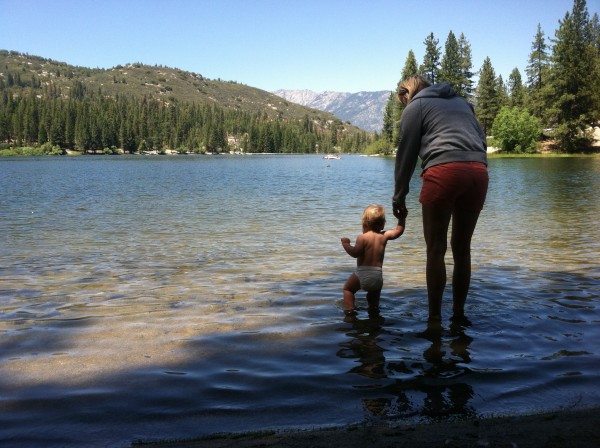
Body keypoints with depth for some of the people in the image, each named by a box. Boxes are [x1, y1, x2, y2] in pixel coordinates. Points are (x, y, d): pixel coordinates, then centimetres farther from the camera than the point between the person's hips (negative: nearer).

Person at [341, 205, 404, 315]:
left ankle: (349, 309, 1)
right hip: (377, 275, 5)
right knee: (375, 290, 35)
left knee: (348, 288, 15)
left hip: (362, 274, -4)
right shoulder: (384, 236, 6)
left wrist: (346, 244, -4)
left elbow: (355, 253, -17)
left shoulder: (362, 237, -9)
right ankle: (374, 306, 31)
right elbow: (398, 231, 19)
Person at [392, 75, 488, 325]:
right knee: (462, 249, 13)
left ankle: (435, 317, 3)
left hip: (443, 171, -5)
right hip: (478, 171, 5)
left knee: (436, 250, 2)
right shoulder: (461, 101, 31)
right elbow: (482, 140, 24)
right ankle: (458, 315, 19)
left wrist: (399, 198, 13)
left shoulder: (415, 106, 15)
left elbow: (406, 154, 10)